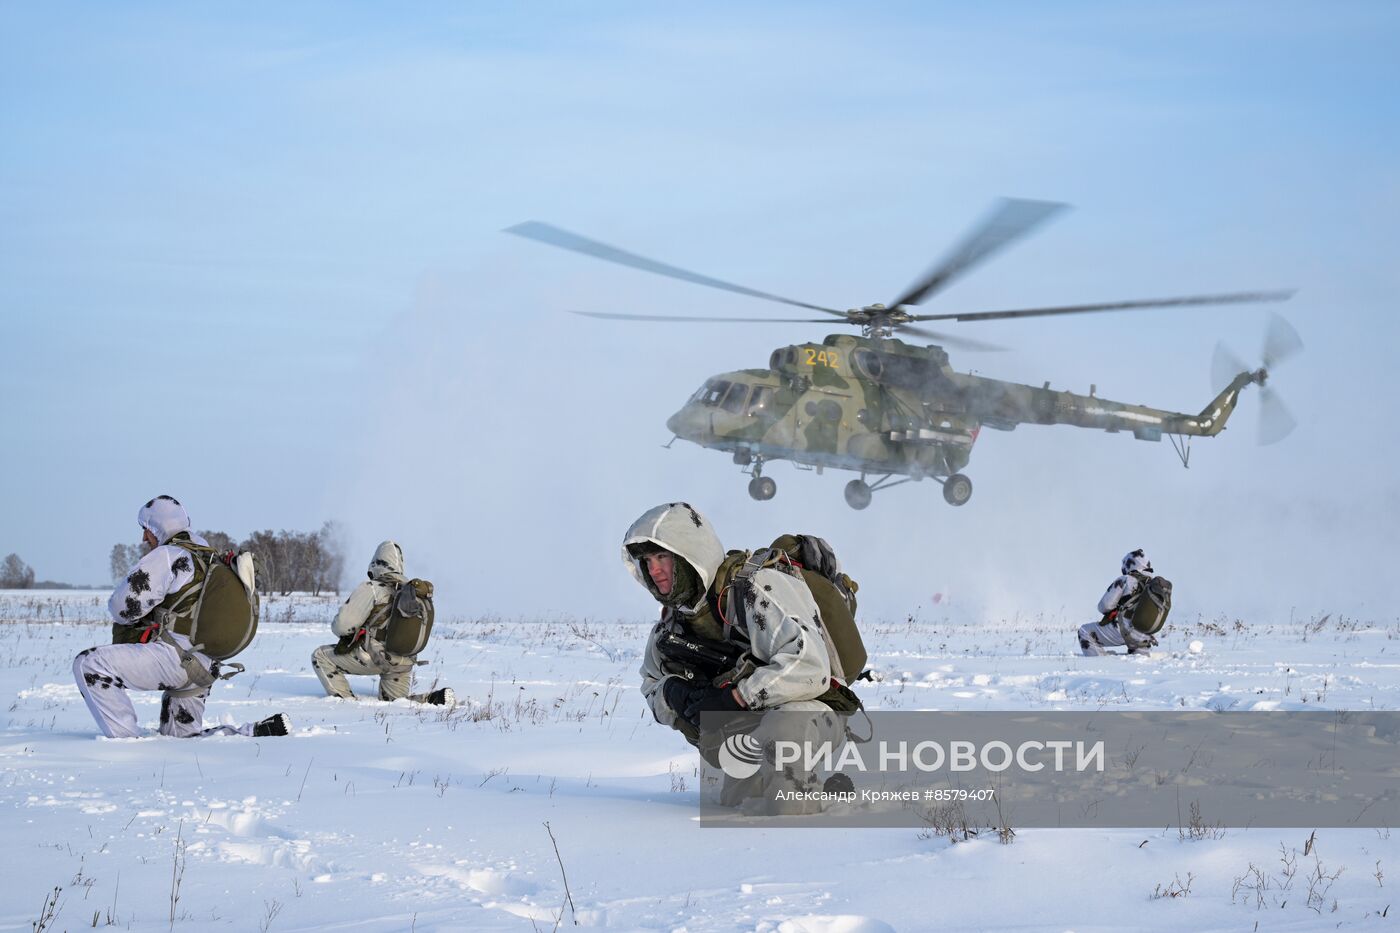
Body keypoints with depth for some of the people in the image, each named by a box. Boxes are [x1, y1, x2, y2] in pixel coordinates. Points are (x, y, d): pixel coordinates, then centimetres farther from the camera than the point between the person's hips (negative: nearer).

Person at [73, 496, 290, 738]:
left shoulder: (166, 556, -7)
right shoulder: (207, 559, 22)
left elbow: (124, 607, -11)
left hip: (178, 656, -9)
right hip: (205, 668, 9)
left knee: (89, 664, -14)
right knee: (182, 736, 23)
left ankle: (124, 741, -20)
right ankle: (261, 730, 10)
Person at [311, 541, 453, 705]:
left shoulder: (371, 589, -11)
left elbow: (343, 625, -13)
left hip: (376, 658, -6)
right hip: (406, 662, 6)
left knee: (320, 656, 8)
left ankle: (344, 700, -3)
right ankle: (437, 698, -4)